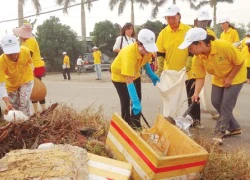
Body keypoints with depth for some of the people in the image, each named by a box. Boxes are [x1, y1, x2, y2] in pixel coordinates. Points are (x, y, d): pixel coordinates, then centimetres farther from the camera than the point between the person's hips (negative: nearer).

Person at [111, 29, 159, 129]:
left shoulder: (147, 50, -23)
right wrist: (135, 101, -49)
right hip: (119, 75, -6)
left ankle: (136, 124, 21)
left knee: (138, 99, 7)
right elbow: (129, 81, -44)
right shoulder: (129, 53, -43)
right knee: (125, 101, -10)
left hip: (134, 74, 6)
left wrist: (152, 75, -12)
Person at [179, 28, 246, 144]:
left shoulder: (224, 46, -36)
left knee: (226, 104, -10)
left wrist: (229, 78, -22)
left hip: (235, 76, -6)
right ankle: (234, 127, 22)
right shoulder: (197, 58, -21)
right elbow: (200, 77, -14)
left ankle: (219, 133, 1)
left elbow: (239, 62, -24)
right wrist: (196, 93, -29)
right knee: (216, 102, 6)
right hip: (219, 78, 6)